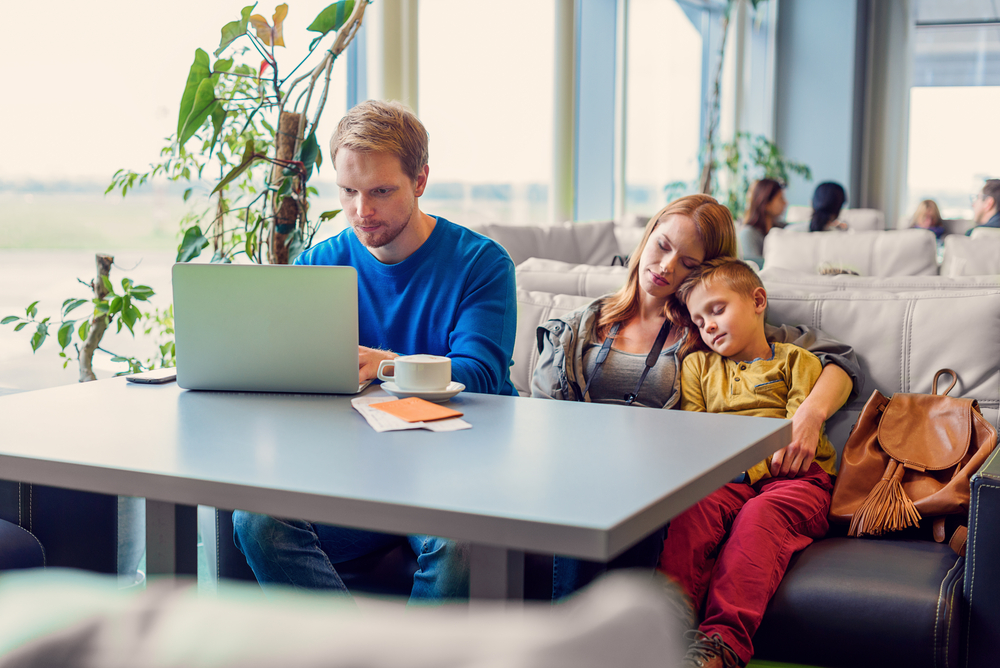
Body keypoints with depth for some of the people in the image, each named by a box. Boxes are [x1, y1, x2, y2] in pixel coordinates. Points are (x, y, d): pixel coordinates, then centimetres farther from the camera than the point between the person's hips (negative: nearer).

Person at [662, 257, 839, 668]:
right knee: (694, 510, -30)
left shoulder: (795, 360, 16)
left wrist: (751, 464, -11)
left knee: (759, 515, -34)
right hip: (725, 479, 3)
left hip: (792, 480, -3)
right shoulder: (698, 365, 27)